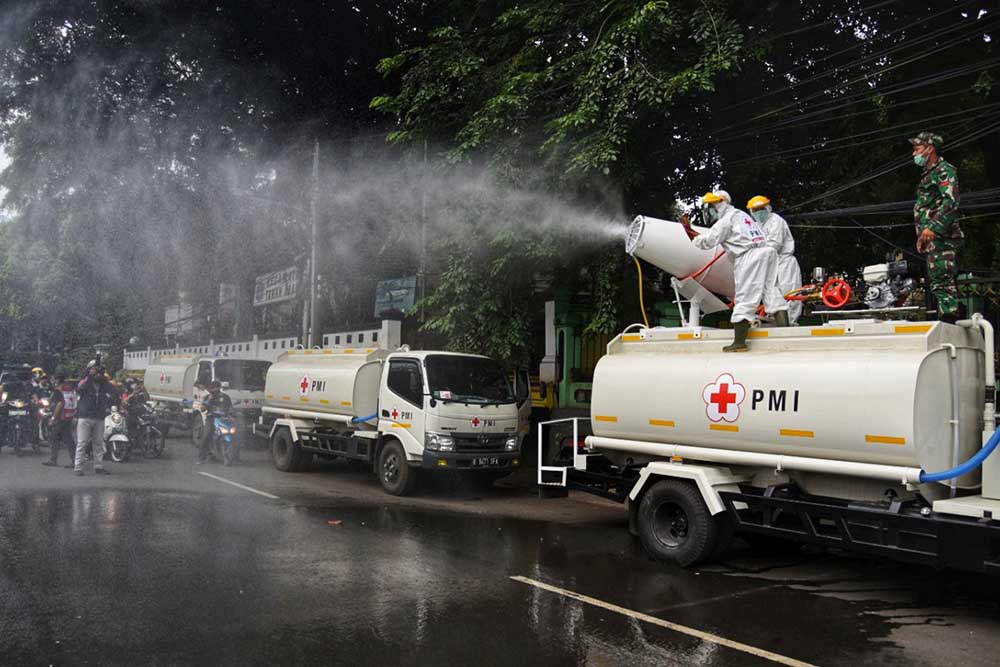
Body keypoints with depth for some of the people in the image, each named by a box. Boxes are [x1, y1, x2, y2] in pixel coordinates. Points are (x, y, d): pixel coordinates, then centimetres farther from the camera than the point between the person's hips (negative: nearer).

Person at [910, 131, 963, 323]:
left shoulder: (945, 170, -4)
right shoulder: (928, 174, 25)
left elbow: (950, 201, -18)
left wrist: (933, 228, -26)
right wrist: (921, 235, 21)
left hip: (940, 235, -10)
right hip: (933, 237, 10)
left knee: (941, 279, -15)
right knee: (940, 279, 10)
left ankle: (948, 318, -18)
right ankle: (949, 319, 13)